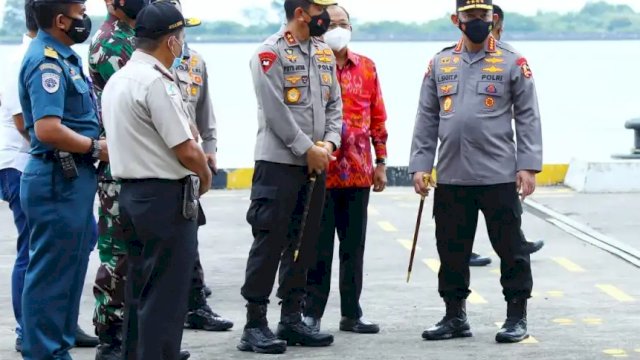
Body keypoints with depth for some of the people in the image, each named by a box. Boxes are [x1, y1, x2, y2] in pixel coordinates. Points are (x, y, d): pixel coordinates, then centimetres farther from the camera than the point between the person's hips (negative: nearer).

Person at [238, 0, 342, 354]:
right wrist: (307, 148, -14)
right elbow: (275, 110, -16)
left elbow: (334, 103, 13)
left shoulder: (325, 53, 13)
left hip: (315, 165, 7)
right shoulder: (270, 53, -9)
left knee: (303, 244, 11)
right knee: (269, 242, -6)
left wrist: (329, 142, -4)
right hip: (278, 163, -7)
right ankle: (255, 325, -3)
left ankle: (292, 318, 19)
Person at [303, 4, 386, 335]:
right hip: (320, 171, -4)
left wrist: (381, 162, 10)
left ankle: (351, 313, 18)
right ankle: (311, 313, 9)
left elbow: (377, 117, 12)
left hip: (358, 172, 4)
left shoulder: (367, 68, 9)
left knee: (354, 246, 10)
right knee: (319, 247, 1)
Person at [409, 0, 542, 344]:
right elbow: (426, 119, 11)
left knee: (510, 248, 2)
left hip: (499, 176, -3)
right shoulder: (440, 63, 10)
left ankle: (517, 317, 12)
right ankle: (455, 316, 21)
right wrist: (420, 165, 4)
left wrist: (528, 166, -8)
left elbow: (528, 118, -1)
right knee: (451, 250, 9)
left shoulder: (513, 63, 0)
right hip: (451, 177, 4)